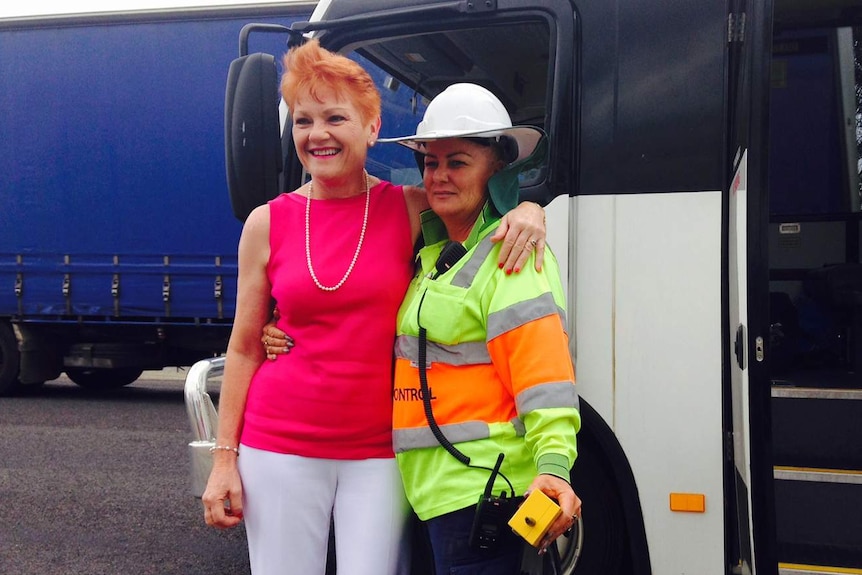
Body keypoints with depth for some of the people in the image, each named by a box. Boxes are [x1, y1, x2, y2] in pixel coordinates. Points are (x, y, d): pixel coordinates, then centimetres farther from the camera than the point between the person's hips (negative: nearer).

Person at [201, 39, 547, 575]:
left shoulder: (410, 209, -1)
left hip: (379, 450, 0)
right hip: (281, 448, 1)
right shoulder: (268, 224, 1)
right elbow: (245, 348, 5)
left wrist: (528, 211, -15)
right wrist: (224, 457, 3)